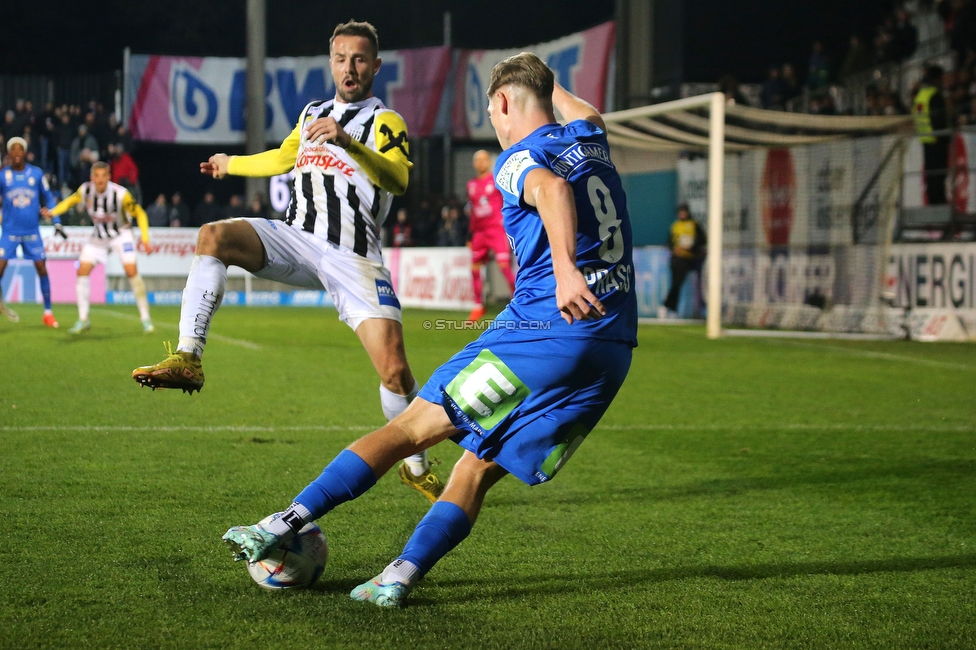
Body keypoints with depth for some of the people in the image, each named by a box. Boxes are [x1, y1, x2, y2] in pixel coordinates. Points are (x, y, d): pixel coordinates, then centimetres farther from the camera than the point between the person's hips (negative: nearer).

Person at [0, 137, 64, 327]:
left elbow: (49, 198, 10)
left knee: (42, 269, -1)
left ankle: (48, 313, 8)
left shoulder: (37, 174, 0)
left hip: (32, 232, 1)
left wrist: (56, 222, 5)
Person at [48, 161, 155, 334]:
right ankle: (83, 320, 7)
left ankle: (145, 318, -6)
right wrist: (52, 212, -12)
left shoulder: (120, 194, -28)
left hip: (120, 233, -4)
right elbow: (71, 201, 4)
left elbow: (140, 214, -16)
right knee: (82, 272, -6)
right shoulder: (85, 190, -18)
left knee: (131, 271, -19)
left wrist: (144, 238, -24)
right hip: (98, 236, 4)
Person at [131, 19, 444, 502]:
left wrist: (347, 141, -35)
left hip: (353, 258, -5)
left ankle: (416, 468, 9)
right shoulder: (312, 113, 20)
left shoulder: (384, 122, 1)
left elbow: (399, 180, -20)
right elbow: (285, 157, 41)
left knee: (394, 371, -15)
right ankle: (187, 360, -31)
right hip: (296, 239, 5)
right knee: (213, 236, -24)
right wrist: (232, 164, 56)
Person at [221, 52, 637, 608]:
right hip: (614, 353, 7)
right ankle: (400, 577, -6)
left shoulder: (520, 158, -2)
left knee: (413, 427, 0)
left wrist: (565, 269, -40)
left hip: (546, 332, -7)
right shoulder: (590, 142, 20)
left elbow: (553, 189, -27)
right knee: (480, 467, 7)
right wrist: (544, 81, 62)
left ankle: (285, 526, 1)